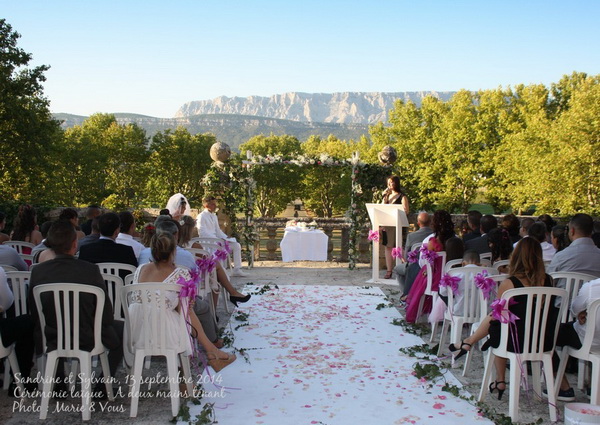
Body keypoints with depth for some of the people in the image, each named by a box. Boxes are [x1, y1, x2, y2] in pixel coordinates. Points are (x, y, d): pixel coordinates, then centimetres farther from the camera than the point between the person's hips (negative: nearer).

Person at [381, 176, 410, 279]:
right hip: (387, 224, 6)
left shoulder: (402, 196, -1)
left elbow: (406, 211, -9)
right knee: (388, 247, 5)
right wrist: (384, 197, 1)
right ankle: (389, 271, 9)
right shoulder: (387, 195, 17)